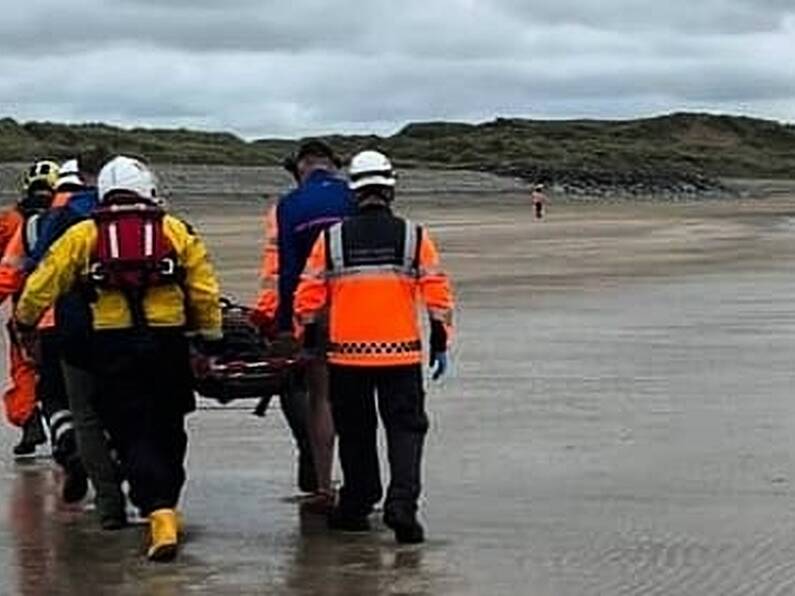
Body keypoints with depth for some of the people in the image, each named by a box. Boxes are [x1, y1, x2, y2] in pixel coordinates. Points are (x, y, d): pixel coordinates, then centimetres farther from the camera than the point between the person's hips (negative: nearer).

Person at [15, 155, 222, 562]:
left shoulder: (83, 235, 4)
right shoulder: (175, 231, 6)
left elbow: (44, 284, 5)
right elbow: (204, 289, 4)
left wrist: (24, 321, 21)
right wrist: (211, 334, 15)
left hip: (112, 345, -1)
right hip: (167, 343, 1)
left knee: (132, 434, 1)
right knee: (167, 431, 16)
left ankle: (159, 514, -14)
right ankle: (166, 507, 27)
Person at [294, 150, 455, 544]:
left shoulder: (331, 239, 0)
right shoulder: (413, 236, -1)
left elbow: (308, 295, 3)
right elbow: (437, 292, -1)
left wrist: (309, 342, 15)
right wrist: (440, 343, 7)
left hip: (347, 353, 1)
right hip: (401, 353, -1)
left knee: (355, 433, 14)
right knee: (406, 427, 5)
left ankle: (356, 507, 22)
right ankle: (402, 504, -10)